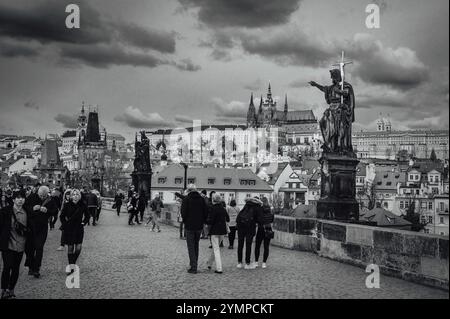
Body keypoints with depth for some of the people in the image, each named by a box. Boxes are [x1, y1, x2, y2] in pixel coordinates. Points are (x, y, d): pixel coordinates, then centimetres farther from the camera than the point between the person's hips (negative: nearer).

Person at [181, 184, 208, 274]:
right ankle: (194, 263, 24)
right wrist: (203, 221, 11)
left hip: (189, 226, -4)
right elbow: (206, 212, 2)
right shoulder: (201, 199, 3)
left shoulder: (186, 199, -9)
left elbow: (183, 212, -12)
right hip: (199, 226, 4)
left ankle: (193, 267, -4)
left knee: (191, 247, 0)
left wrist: (185, 221, 5)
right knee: (196, 245, 18)